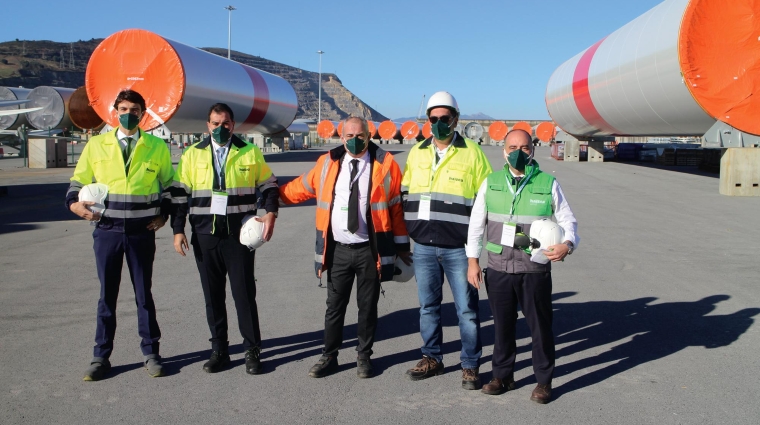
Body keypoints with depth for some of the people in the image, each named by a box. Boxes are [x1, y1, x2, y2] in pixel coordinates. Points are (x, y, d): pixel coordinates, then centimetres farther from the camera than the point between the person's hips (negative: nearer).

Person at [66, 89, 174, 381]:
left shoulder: (157, 147, 5)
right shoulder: (96, 145, 5)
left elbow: (170, 184, 15)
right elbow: (79, 180, 9)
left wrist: (163, 214, 4)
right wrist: (75, 203, -11)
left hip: (142, 231, 0)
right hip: (107, 229, 1)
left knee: (143, 294, 8)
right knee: (107, 295, 7)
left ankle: (151, 353, 18)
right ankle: (101, 356, 18)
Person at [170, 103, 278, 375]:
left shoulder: (250, 153, 5)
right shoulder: (193, 154, 8)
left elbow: (269, 186, 11)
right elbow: (179, 193, 8)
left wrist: (271, 213, -5)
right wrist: (178, 230, 2)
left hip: (239, 235, -2)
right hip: (205, 235, 2)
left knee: (244, 293, 0)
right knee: (212, 296, 9)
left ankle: (252, 350, 11)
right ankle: (219, 350, 20)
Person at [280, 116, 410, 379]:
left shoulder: (385, 164, -3)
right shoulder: (327, 163, 5)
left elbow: (398, 206, -1)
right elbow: (301, 187, 17)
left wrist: (401, 244, 0)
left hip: (370, 250, -2)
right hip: (338, 250, 2)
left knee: (367, 306, 9)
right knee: (334, 306, 10)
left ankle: (364, 357, 25)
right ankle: (329, 357, 23)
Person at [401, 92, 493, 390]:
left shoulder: (471, 152, -2)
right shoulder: (417, 152, 9)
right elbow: (404, 194, 16)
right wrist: (404, 234, 12)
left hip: (458, 248, -3)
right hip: (423, 247, 4)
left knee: (466, 309, 2)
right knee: (427, 306, 13)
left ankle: (470, 365, 15)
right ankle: (431, 359, 27)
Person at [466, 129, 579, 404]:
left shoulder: (548, 184, 0)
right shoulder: (491, 183, 5)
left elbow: (568, 220, 5)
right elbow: (476, 223, 9)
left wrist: (568, 244, -16)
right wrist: (472, 260, 5)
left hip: (535, 270, -2)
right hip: (498, 268, 2)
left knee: (540, 326, 6)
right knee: (502, 324, 12)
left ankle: (544, 381, 22)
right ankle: (502, 375, 29)